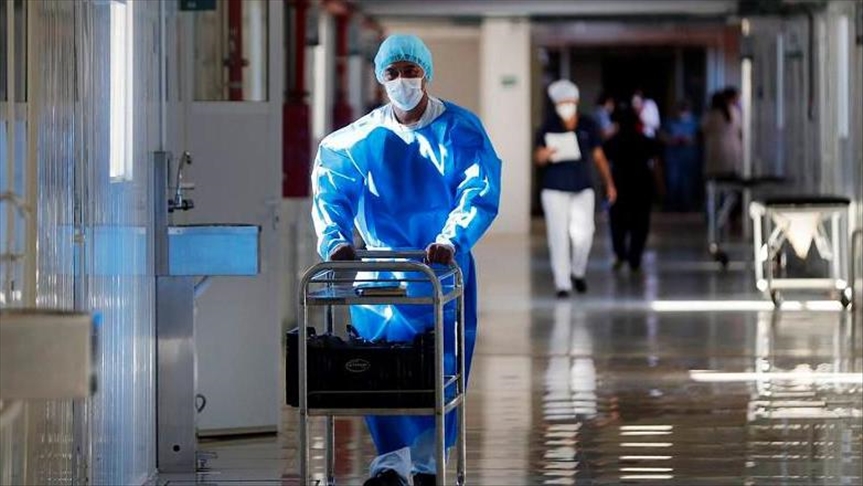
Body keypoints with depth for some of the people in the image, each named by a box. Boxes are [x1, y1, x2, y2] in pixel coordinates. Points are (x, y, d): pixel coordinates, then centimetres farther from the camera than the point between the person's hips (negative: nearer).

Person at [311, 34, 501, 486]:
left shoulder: (461, 130, -4)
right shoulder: (358, 139, 1)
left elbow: (480, 192, -15)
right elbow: (330, 190, -5)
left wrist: (451, 240, -31)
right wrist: (334, 239, -25)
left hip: (445, 263, 0)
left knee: (444, 361, -2)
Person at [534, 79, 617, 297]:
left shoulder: (588, 126, 4)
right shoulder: (549, 128, -3)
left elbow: (599, 156, 12)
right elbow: (538, 158, -8)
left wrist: (609, 184, 10)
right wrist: (544, 155, -32)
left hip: (583, 189, 2)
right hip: (555, 191, -2)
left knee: (583, 234, -6)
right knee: (559, 237, -5)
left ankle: (578, 272, 21)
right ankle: (562, 284, 1)